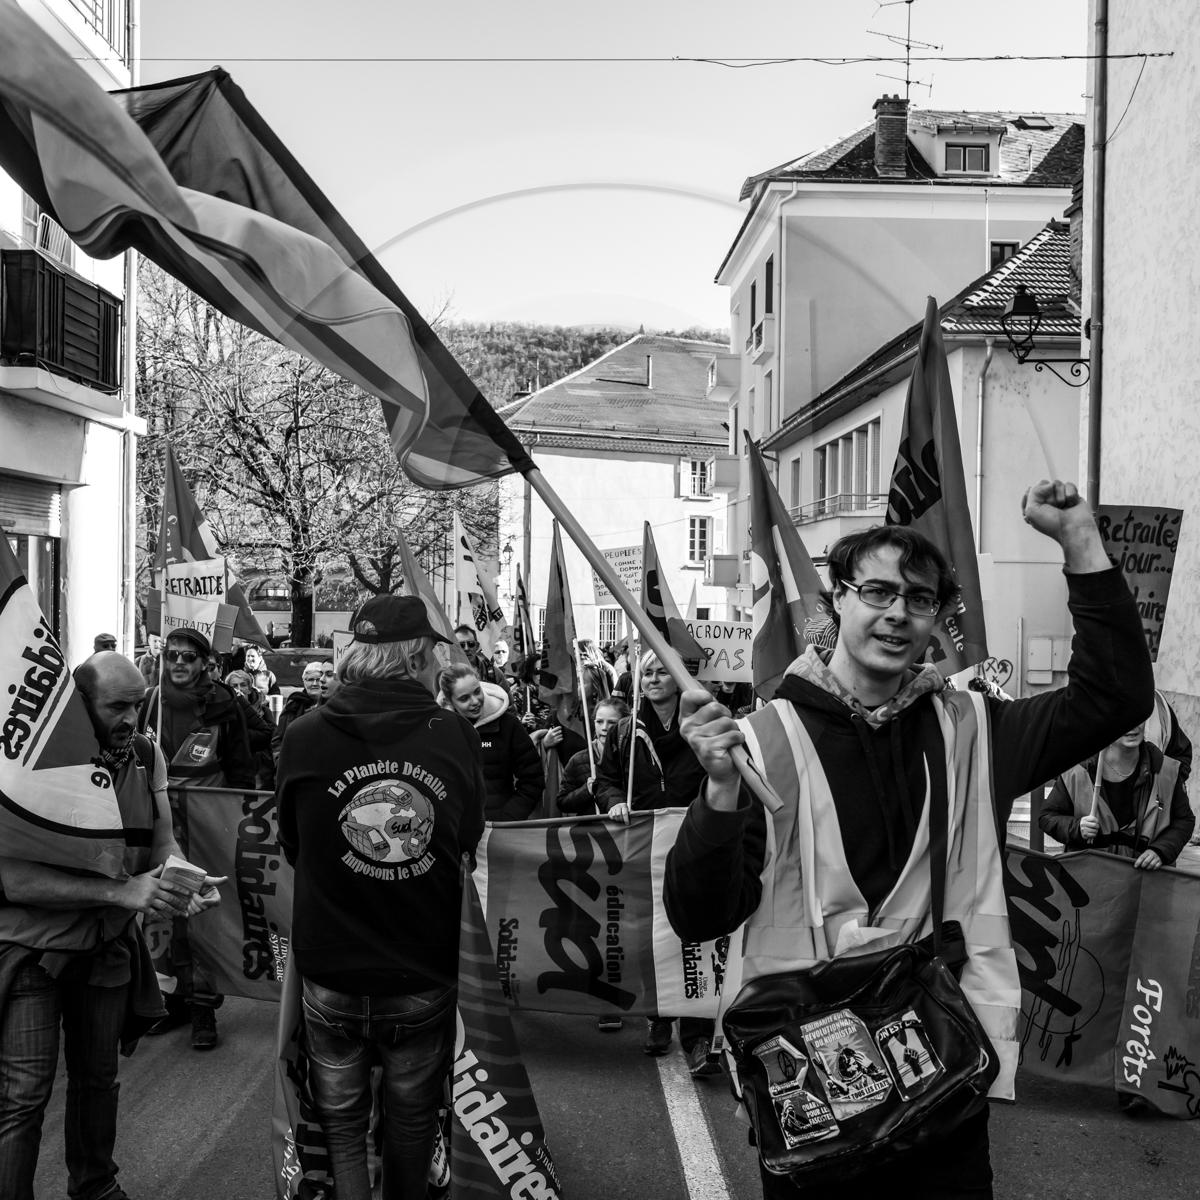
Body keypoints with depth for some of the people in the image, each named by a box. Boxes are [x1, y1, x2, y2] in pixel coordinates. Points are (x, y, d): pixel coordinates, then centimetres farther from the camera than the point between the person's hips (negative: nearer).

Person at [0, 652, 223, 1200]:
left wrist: (187, 882, -17)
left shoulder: (146, 755, -3)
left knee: (99, 1078, 17)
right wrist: (120, 891, -29)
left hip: (110, 944, 5)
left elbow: (162, 842, 5)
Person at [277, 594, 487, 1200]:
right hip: (426, 980, 1)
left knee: (340, 1123, 18)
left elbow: (292, 847, 3)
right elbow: (470, 842, 2)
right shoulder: (456, 734, -12)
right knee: (412, 1120, 22)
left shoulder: (303, 736, -13)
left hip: (331, 976, -1)